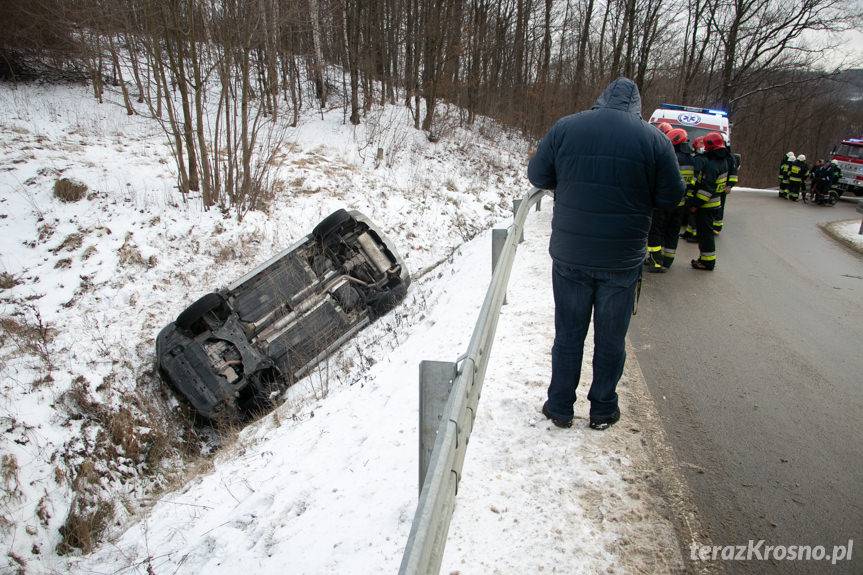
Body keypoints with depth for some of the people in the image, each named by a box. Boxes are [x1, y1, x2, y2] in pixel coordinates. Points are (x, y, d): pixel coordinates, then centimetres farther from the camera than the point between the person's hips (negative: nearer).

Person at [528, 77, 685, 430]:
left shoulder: (565, 128, -3)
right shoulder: (654, 139, -5)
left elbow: (536, 175, 5)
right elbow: (671, 196, 0)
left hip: (570, 256, 1)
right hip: (622, 261, 0)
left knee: (568, 335, 14)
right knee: (611, 339, 14)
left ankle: (560, 407, 24)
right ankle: (603, 410, 28)